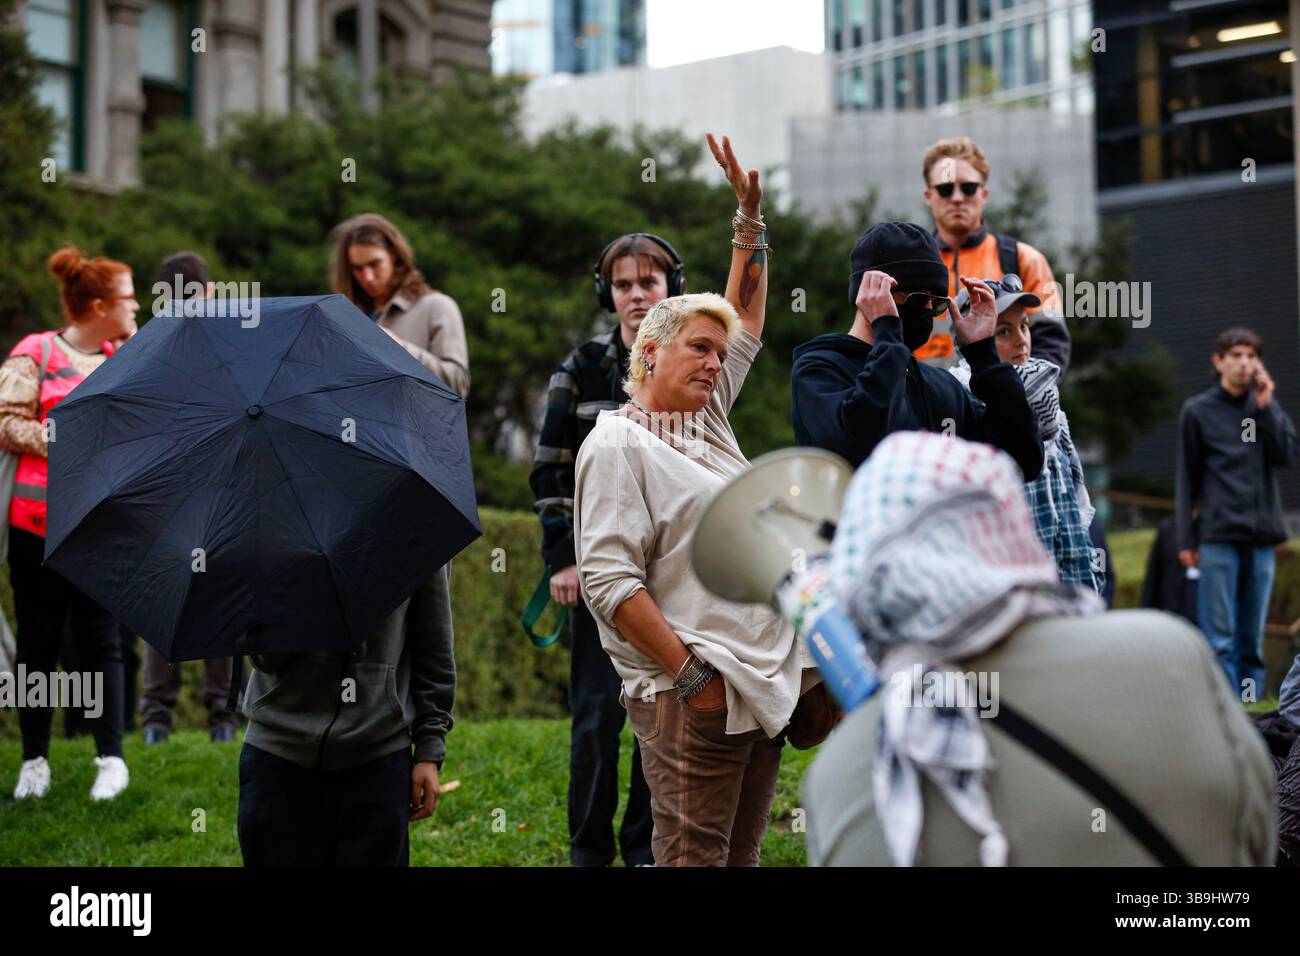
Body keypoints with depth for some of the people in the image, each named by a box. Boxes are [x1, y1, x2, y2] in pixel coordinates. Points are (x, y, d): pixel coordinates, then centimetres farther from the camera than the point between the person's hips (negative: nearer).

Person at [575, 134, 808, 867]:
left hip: (764, 687, 8)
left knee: (743, 854, 11)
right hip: (692, 697, -8)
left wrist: (751, 214, 21)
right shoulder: (618, 443, -7)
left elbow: (746, 317, 27)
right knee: (696, 856, -7)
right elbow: (609, 580, -16)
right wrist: (689, 674, -17)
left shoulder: (707, 419, 16)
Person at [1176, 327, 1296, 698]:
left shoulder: (1268, 408, 15)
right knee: (1220, 639, -6)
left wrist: (1265, 407, -6)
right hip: (1218, 537, -3)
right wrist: (1187, 539, 0)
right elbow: (1187, 479, 4)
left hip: (1262, 536, 3)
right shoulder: (1198, 411, 5)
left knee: (1252, 639, 6)